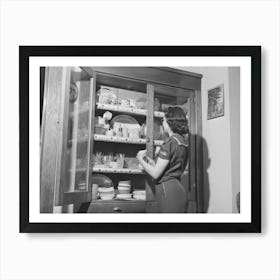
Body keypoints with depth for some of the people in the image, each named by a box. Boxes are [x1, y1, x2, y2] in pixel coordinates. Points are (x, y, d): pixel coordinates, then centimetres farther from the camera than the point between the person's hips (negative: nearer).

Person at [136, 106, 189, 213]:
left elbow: (155, 174, -16)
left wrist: (141, 159, 0)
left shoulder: (170, 142, -16)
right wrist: (147, 158, 14)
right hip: (177, 188, 9)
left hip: (168, 190, -9)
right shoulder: (183, 141, 11)